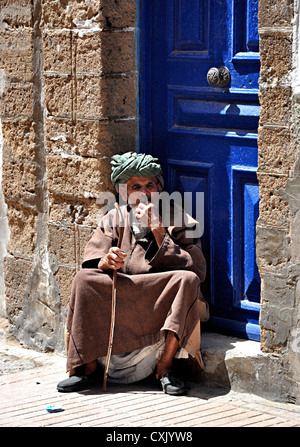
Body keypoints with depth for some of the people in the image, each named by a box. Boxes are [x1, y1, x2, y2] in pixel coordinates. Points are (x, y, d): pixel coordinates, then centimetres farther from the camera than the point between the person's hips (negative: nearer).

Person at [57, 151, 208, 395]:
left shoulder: (180, 222, 2)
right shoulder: (113, 220, 10)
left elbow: (195, 270, -11)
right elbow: (91, 263, 1)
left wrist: (157, 230, -15)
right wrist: (106, 262, -24)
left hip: (164, 308, -2)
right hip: (119, 307, 2)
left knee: (187, 280, -31)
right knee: (84, 280, -21)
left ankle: (165, 366, -27)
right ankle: (89, 368, -19)